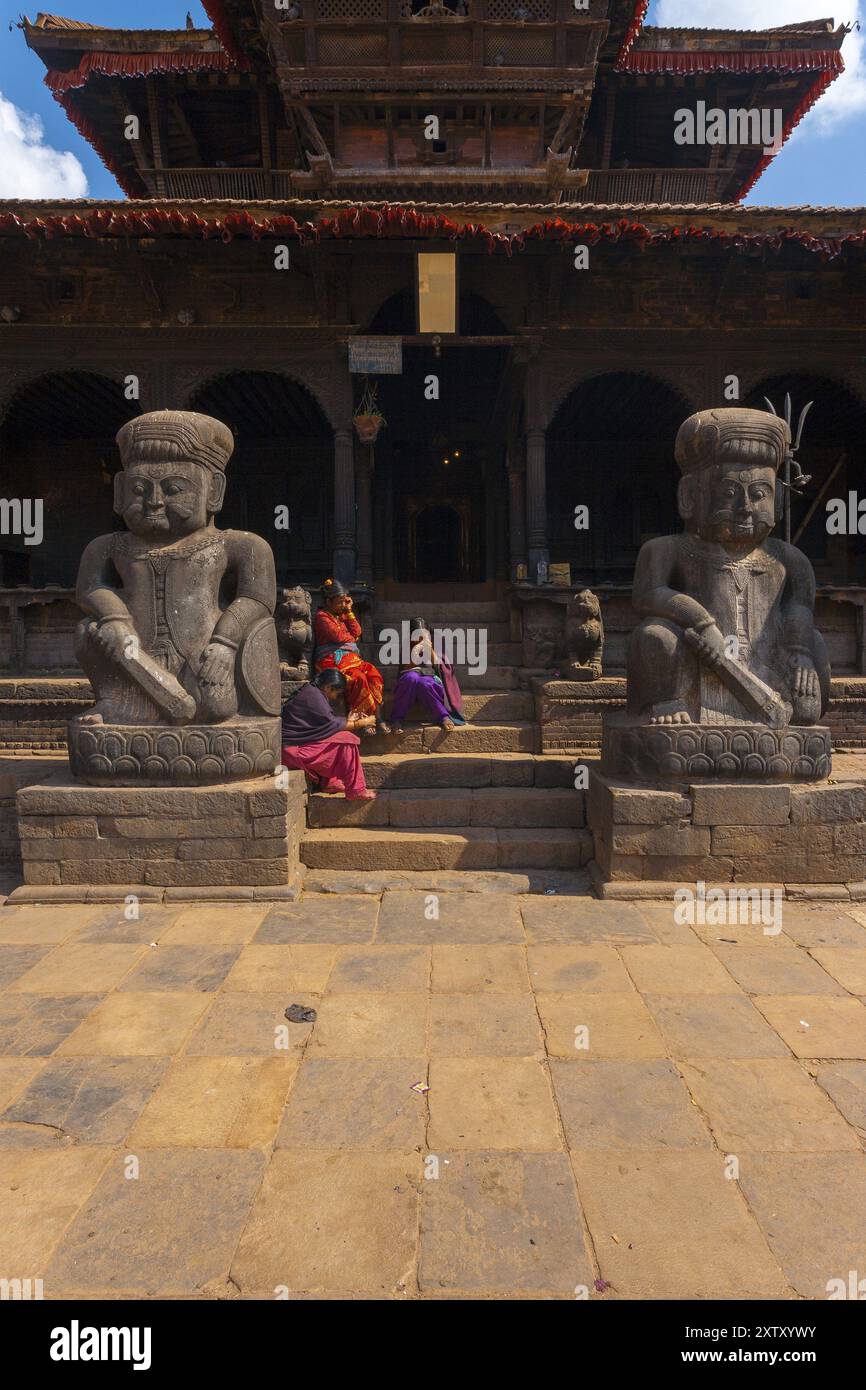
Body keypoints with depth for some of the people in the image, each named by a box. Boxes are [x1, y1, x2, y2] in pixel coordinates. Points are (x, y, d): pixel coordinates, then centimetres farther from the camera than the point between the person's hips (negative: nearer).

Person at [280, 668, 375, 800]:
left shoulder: (311, 691, 14)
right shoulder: (313, 696, -17)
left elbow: (326, 722, 18)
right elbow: (332, 724, -14)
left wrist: (349, 721, 14)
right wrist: (360, 723, -4)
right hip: (293, 749, -11)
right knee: (347, 741, -12)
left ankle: (329, 782, 15)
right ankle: (355, 791, -8)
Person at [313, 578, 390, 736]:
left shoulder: (343, 615, 22)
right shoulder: (322, 616, -1)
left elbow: (357, 632, 10)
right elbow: (338, 636, -12)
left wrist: (349, 612, 7)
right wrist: (352, 638, 7)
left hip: (350, 657, 7)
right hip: (332, 659, -7)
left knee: (374, 673, -20)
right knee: (358, 677, -32)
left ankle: (378, 716, -24)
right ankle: (362, 719, -25)